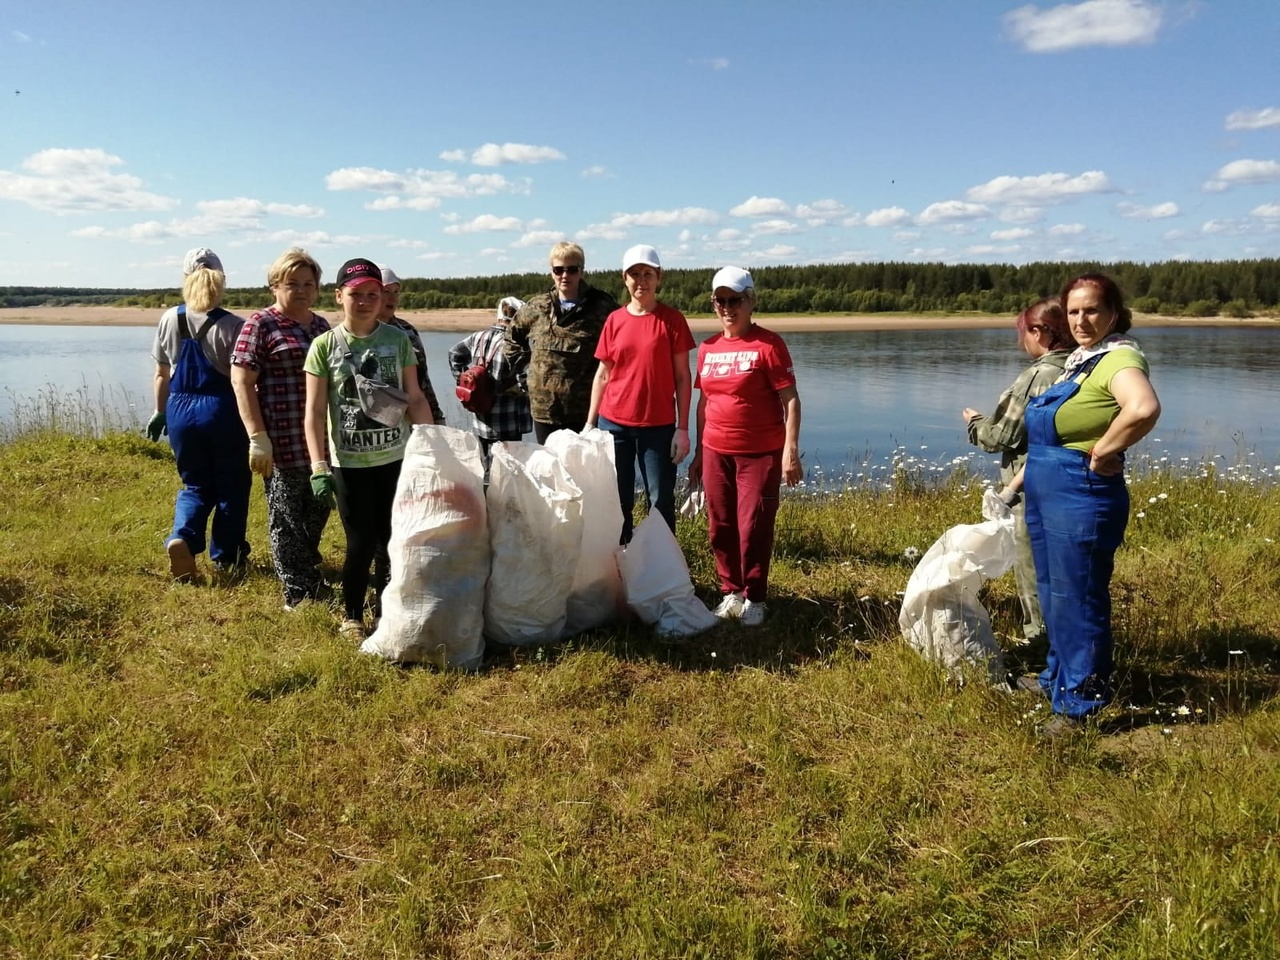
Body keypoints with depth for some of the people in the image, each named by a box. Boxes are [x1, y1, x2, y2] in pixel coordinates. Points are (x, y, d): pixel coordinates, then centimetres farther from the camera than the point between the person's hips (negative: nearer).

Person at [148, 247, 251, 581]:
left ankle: (182, 537, -6)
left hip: (181, 410, 4)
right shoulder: (232, 326, -12)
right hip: (221, 411, -3)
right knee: (231, 485, 14)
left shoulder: (169, 320, 0)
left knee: (195, 484, 19)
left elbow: (162, 374, 7)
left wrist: (160, 412, 20)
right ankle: (225, 557, 21)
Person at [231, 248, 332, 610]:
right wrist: (257, 437, -17)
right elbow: (241, 380, -11)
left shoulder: (320, 325, 15)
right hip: (284, 443, -6)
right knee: (287, 519, 4)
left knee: (317, 514, 15)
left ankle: (306, 572, 35)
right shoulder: (261, 324, -5)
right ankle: (300, 595, 14)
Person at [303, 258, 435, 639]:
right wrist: (319, 468, -11)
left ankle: (386, 611, 28)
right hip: (348, 463, -2)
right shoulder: (324, 346, -3)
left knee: (393, 541, 8)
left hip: (396, 459, 2)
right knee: (361, 545, 2)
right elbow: (314, 412, -4)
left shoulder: (398, 340, 2)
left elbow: (415, 399, 6)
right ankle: (352, 617, 23)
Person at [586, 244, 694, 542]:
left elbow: (682, 377, -2)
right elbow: (602, 375, 9)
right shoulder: (614, 320, 5)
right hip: (613, 424, 2)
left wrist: (682, 428, -7)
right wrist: (590, 423, 5)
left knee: (661, 501, 2)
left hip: (659, 426, -2)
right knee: (617, 501, 10)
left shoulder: (672, 319, -2)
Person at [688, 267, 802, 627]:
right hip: (716, 452, 5)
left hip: (760, 453, -5)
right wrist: (698, 452, 15)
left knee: (754, 529, -1)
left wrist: (791, 450, -17)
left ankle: (754, 599, 15)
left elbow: (790, 400, -9)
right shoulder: (708, 348, 9)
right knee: (720, 527, 10)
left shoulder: (768, 344, -7)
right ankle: (731, 592, 25)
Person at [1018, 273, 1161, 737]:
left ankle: (1079, 702, 15)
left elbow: (1144, 408, -37)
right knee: (1052, 593, 21)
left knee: (1076, 599, 1)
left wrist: (1103, 454, -24)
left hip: (1082, 496, -9)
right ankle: (1058, 677, 39)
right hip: (1044, 492, 10)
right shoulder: (1077, 360, 13)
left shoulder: (1119, 358, -16)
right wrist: (1018, 481, 21)